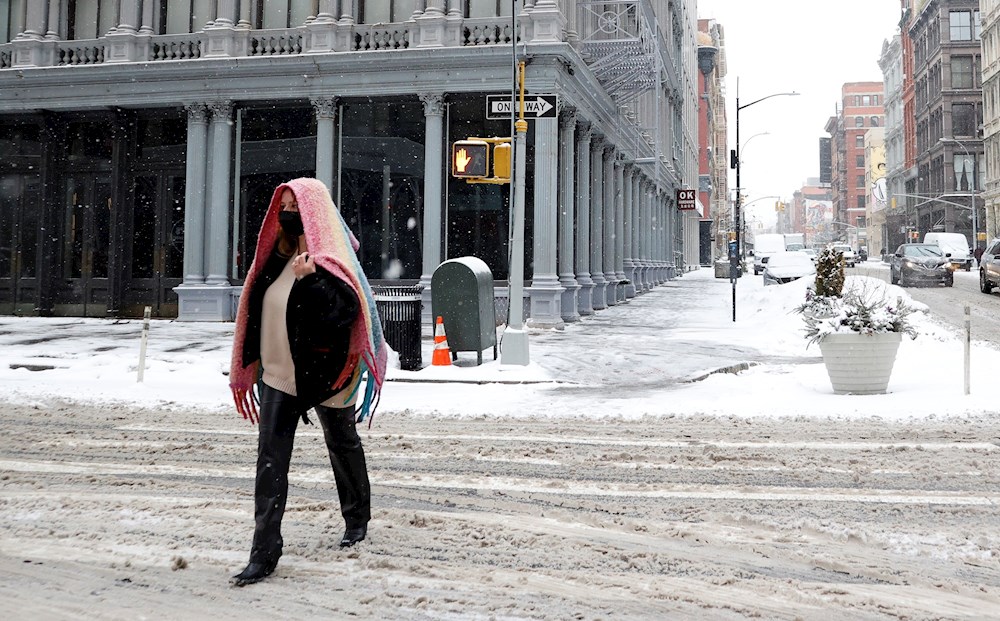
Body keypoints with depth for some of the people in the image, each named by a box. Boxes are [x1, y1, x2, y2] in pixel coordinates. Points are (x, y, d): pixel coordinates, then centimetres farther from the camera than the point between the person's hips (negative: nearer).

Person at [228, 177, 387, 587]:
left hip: (323, 373, -5)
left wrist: (309, 279, -32)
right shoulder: (279, 257, 9)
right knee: (270, 459, -4)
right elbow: (261, 309, 15)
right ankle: (264, 552, -3)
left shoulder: (331, 259, -12)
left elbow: (346, 309, -26)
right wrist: (255, 364, 14)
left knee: (343, 445, 16)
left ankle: (357, 519, 38)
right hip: (279, 372, 6)